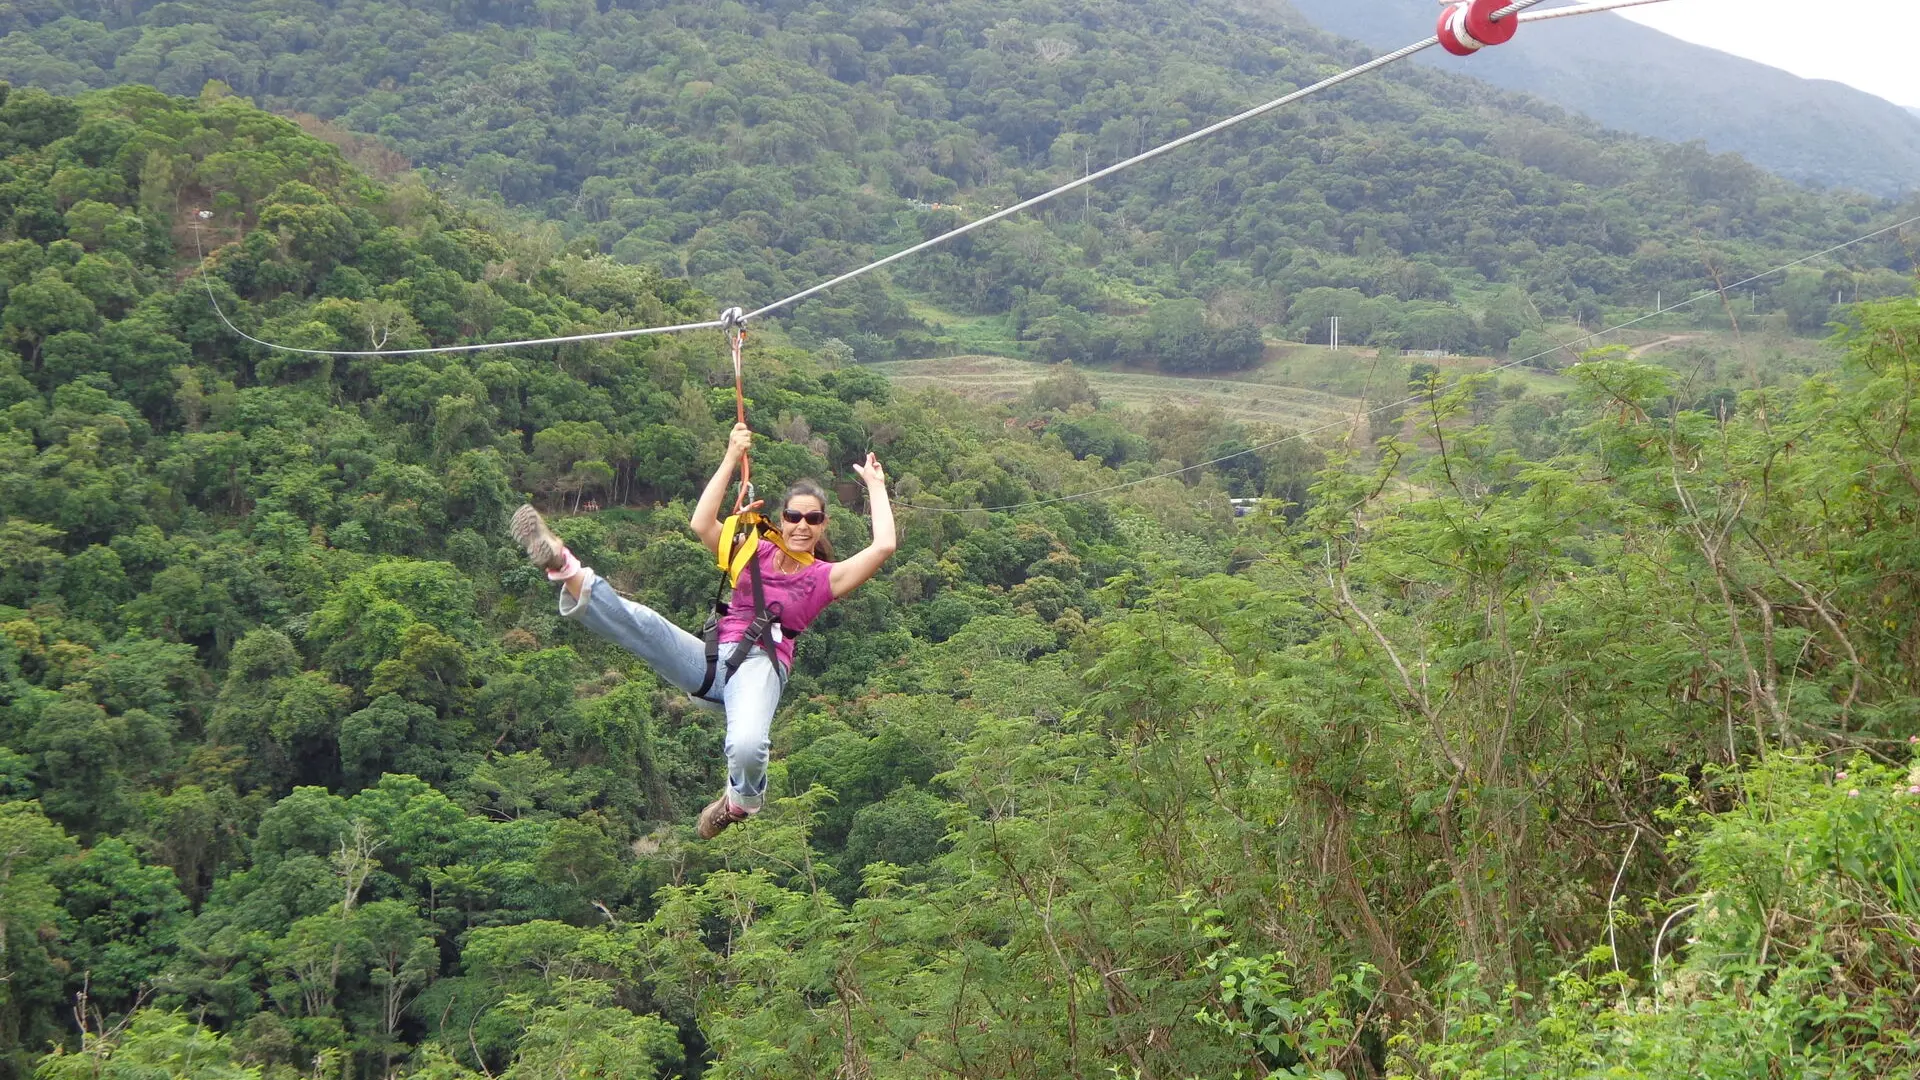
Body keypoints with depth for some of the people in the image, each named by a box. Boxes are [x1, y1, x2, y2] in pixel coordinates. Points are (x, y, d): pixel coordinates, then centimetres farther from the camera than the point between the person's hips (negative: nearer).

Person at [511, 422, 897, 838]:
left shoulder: (826, 578, 12)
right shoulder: (755, 554, 18)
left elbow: (883, 546, -3)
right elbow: (702, 525, 3)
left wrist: (875, 487, 7)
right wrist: (732, 459, 3)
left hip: (760, 666, -3)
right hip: (711, 658, 3)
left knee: (746, 749, -35)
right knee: (643, 624, -29)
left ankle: (742, 801, -2)